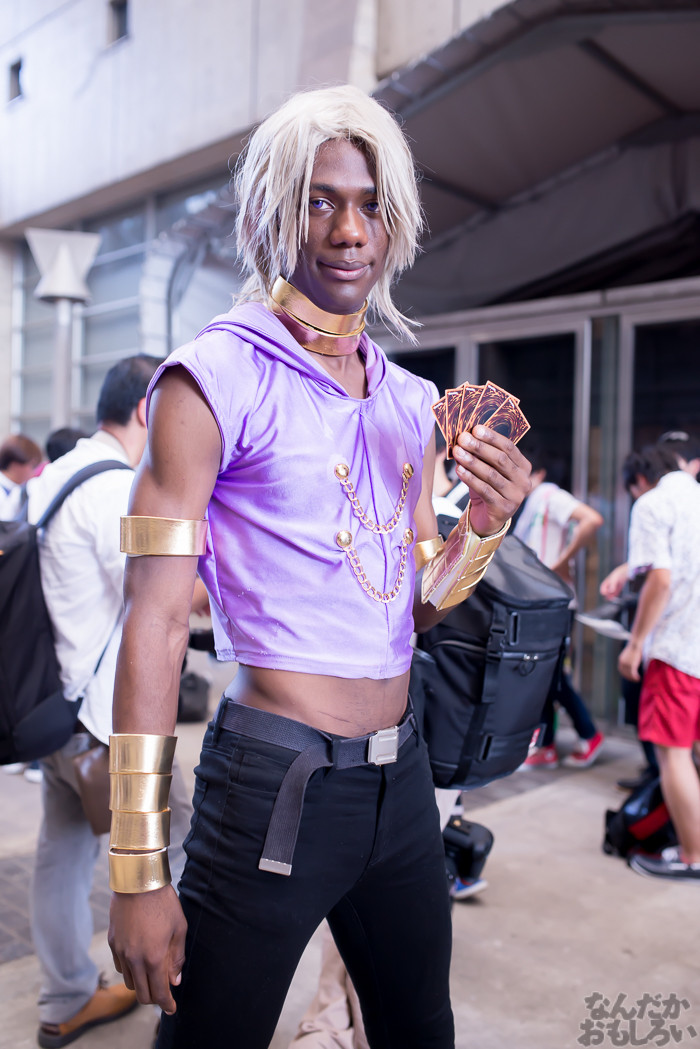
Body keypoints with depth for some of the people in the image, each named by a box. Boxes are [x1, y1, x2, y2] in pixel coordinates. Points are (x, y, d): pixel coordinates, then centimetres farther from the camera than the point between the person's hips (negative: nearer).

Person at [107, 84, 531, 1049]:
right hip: (276, 779, -6)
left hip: (402, 776, 7)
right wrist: (140, 871, -14)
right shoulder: (216, 378, -11)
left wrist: (484, 530, -8)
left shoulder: (411, 401, 8)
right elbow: (155, 622, -14)